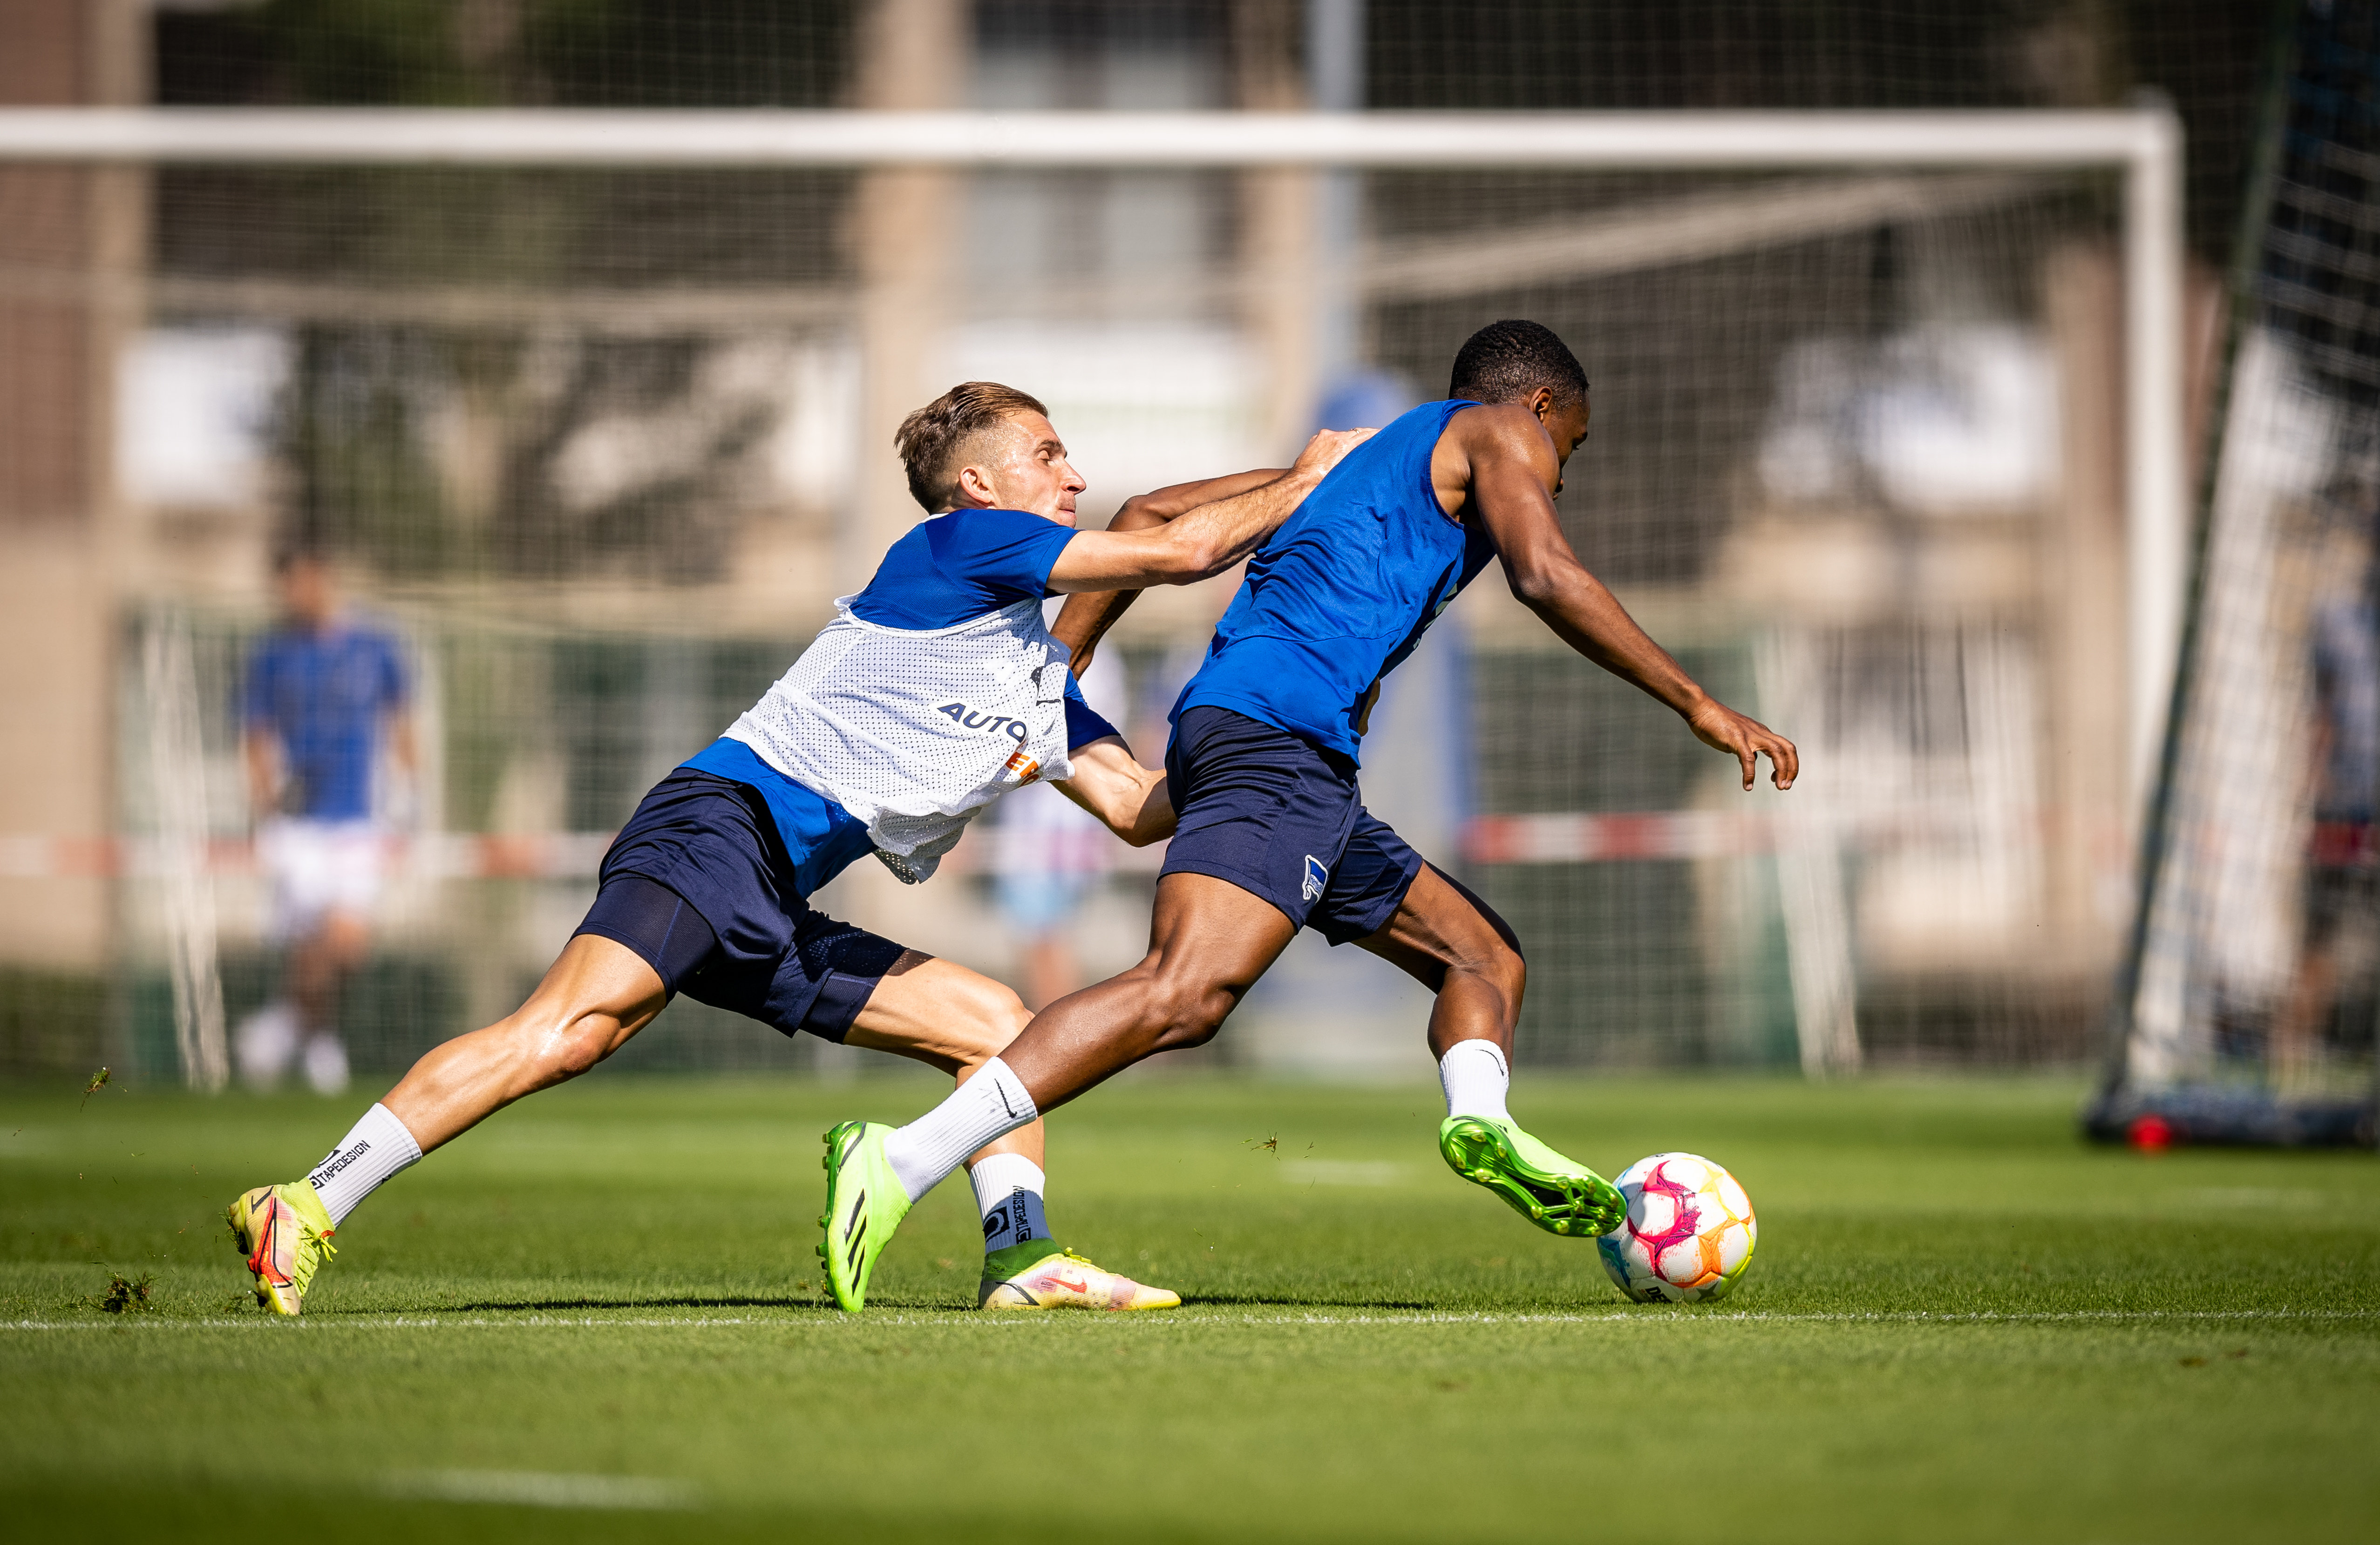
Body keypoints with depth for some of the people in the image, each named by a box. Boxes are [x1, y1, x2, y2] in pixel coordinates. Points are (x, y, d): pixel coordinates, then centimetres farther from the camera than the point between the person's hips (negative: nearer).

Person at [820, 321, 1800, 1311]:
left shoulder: (1350, 468, 35)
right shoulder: (1502, 434, 12)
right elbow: (1546, 578, -6)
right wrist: (1697, 705, -5)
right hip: (1277, 733, -10)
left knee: (1485, 959, 18)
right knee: (1185, 994, -27)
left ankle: (1480, 1119, -13)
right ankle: (902, 1165, -38)